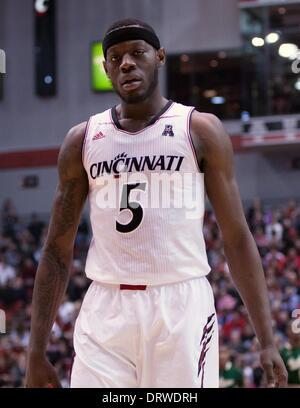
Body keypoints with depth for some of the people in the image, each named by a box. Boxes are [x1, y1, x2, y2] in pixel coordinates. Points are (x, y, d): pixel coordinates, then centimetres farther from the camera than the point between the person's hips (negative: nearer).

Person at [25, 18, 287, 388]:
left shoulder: (201, 131, 5)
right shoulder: (82, 140, 11)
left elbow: (237, 238, 3)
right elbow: (57, 250, 12)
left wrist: (267, 341, -4)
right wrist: (36, 353, 6)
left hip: (181, 306, -2)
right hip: (105, 313, 2)